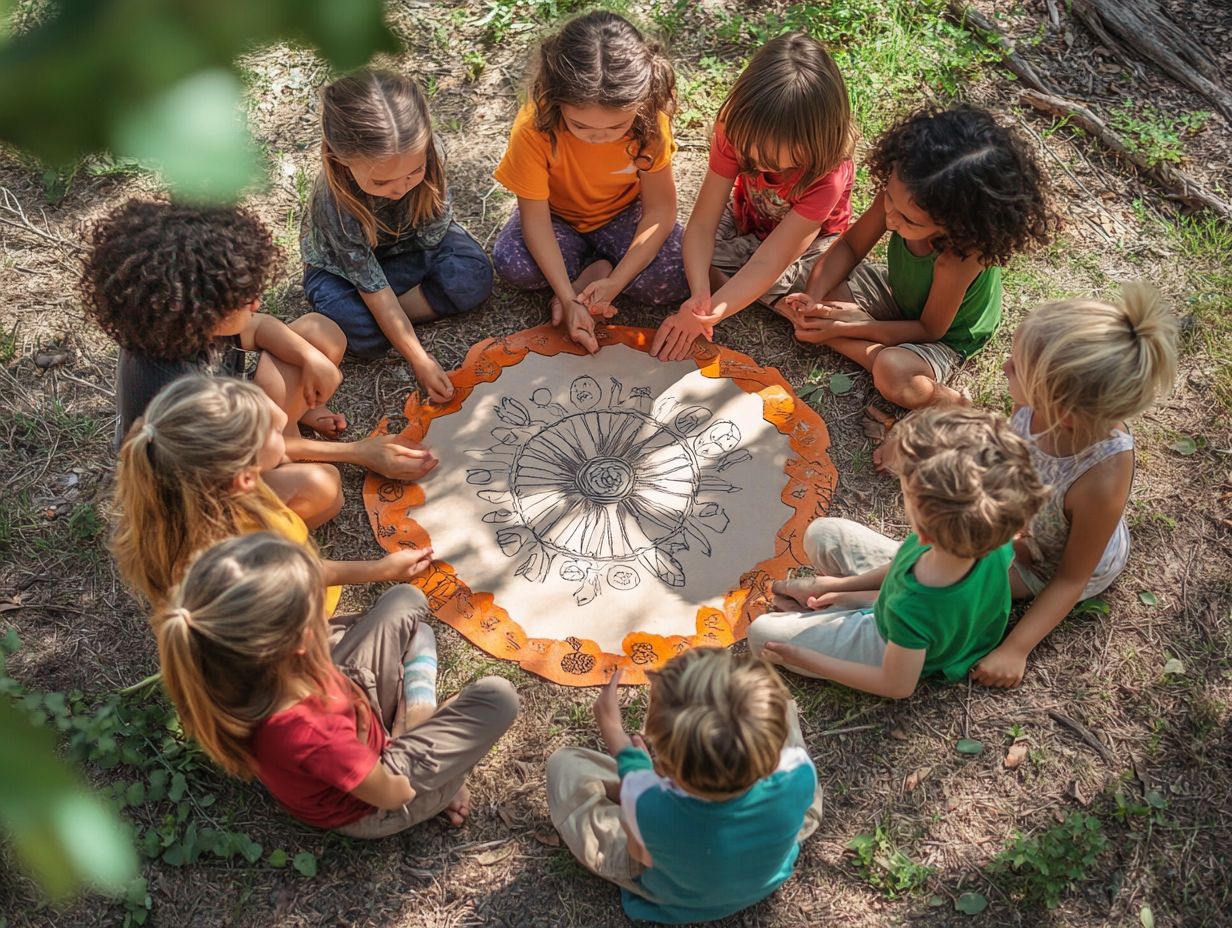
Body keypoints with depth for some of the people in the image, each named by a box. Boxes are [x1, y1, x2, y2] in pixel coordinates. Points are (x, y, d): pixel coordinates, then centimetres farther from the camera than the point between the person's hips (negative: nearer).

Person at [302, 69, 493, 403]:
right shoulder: (333, 203, -40)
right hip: (342, 267, -4)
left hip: (410, 243, 4)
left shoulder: (426, 152, -32)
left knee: (474, 279, -22)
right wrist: (420, 361, -33)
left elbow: (432, 235, -13)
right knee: (366, 336, -32)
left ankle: (389, 317, -12)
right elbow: (375, 289, -32)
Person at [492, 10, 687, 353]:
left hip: (624, 214, 0)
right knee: (513, 265, -30)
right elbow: (535, 216, -26)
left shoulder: (649, 121, -28)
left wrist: (615, 281, -32)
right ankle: (599, 264, -5)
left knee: (670, 280, -26)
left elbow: (660, 209, -21)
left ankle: (597, 268, -1)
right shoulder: (534, 127, -32)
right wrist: (568, 299, -35)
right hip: (560, 216, 0)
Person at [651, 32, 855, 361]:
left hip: (811, 240, -3)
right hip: (746, 225, 3)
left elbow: (767, 262, -39)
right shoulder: (737, 133, -28)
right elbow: (701, 225, -28)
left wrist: (706, 315, -50)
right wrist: (699, 294, -46)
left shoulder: (827, 174, -35)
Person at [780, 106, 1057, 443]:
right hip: (898, 291, 6)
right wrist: (813, 298, -28)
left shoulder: (959, 255, -40)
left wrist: (848, 328, -27)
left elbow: (929, 329, -25)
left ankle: (953, 404, -7)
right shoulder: (901, 194, -29)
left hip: (945, 336, -6)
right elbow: (850, 245, -12)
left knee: (893, 374, -36)